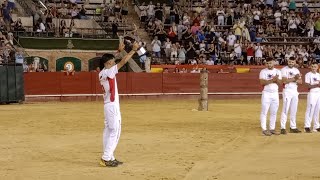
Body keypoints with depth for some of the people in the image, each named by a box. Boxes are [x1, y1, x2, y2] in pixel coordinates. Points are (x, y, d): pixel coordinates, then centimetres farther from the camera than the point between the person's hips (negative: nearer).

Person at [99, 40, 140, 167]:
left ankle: (109, 157, 16)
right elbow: (123, 62, -16)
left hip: (109, 105, 10)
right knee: (115, 131, -7)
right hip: (112, 105, -10)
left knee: (108, 131, 11)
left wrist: (119, 51, 18)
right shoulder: (108, 72, -15)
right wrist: (134, 50, -11)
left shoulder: (102, 73, 8)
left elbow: (109, 59, 22)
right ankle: (106, 158, -7)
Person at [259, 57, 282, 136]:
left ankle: (272, 129, 15)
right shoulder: (263, 71, -4)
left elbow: (279, 82, 1)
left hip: (275, 93, 5)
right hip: (266, 93, -5)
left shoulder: (278, 72, 9)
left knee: (274, 112, 8)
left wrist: (276, 79, -19)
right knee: (264, 112, -4)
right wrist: (272, 80, -21)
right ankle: (264, 129, -1)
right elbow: (262, 82, -15)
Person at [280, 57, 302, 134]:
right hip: (287, 91, -6)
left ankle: (293, 127, 15)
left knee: (294, 110, 9)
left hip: (295, 91, 6)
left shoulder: (297, 70, 12)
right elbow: (285, 81, -18)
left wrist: (294, 79, -13)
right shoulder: (284, 70, -6)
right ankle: (283, 128, -7)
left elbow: (300, 82, 6)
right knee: (285, 110, -8)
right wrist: (294, 78, -19)